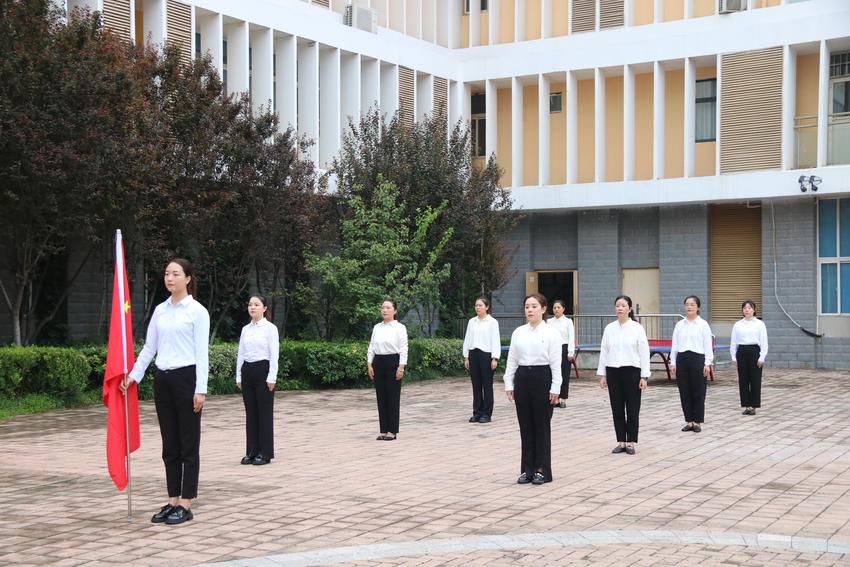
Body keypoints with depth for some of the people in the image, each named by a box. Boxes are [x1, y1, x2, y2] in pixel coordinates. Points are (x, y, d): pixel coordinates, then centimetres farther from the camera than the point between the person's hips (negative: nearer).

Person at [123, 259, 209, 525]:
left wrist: (200, 388, -15)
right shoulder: (160, 310, 11)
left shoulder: (197, 311, -7)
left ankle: (185, 505, 4)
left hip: (186, 378, -6)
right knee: (170, 444, 9)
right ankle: (172, 501, 15)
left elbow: (202, 352, -11)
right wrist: (133, 375, 6)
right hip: (163, 380, 6)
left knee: (188, 444, 0)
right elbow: (149, 348, 14)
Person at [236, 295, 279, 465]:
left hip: (263, 370, -6)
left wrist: (271, 377, -14)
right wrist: (239, 376, 9)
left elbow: (274, 354, -9)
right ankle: (252, 451, 14)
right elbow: (240, 353, 13)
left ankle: (265, 453, 4)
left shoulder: (270, 328, -6)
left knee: (264, 412, -1)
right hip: (247, 370, 6)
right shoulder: (245, 329, 11)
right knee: (250, 412, 8)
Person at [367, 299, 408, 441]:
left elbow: (403, 349, -9)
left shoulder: (400, 328, -5)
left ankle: (392, 431, 4)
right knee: (381, 397, 6)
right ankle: (384, 430, 12)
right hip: (378, 362, 5)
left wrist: (401, 367, -16)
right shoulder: (376, 328, 10)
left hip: (393, 362, -5)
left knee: (393, 397, -2)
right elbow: (371, 347, 12)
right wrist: (370, 365, 3)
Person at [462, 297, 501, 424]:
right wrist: (466, 357, 8)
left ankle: (486, 414, 6)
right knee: (476, 385, 7)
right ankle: (477, 413, 13)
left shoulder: (492, 322, -3)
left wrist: (494, 358, -12)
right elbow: (467, 339, 13)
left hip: (486, 354, -4)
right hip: (473, 354, 4)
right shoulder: (472, 322, 11)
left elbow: (496, 341, -6)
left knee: (487, 385, 0)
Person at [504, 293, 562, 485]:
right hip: (522, 379, 4)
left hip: (542, 378, -4)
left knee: (542, 426, 2)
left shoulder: (551, 332, -5)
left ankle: (542, 470, 10)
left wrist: (555, 388, -11)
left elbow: (556, 363, -8)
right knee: (525, 426, 7)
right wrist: (509, 384, 4)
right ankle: (527, 469, 15)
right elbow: (512, 360, 9)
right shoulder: (518, 332, 7)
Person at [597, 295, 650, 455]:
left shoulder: (637, 328, -4)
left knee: (632, 409, 2)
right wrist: (602, 375, 4)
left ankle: (630, 443, 11)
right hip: (613, 372, 3)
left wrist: (644, 376, -9)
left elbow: (644, 352, -5)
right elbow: (604, 351, 8)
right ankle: (621, 442, 14)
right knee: (617, 409, 6)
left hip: (631, 371, -3)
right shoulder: (609, 328, 5)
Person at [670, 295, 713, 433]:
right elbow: (674, 345, 9)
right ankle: (689, 421, 14)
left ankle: (697, 422, 10)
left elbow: (708, 345, -4)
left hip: (697, 359, -3)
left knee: (698, 392, 1)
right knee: (684, 392, 5)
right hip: (682, 359, 3)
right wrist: (673, 362, 3)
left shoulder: (703, 324, -1)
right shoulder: (679, 325, 9)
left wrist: (707, 363, -10)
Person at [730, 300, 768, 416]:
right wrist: (734, 357, 3)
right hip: (741, 352, 3)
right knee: (743, 380, 4)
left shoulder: (760, 324, 0)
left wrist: (761, 357, -8)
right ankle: (746, 406, 12)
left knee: (755, 380, 0)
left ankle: (753, 406, 8)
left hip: (754, 351, -3)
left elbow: (764, 342, -2)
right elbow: (733, 342, 9)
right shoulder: (737, 325, 8)